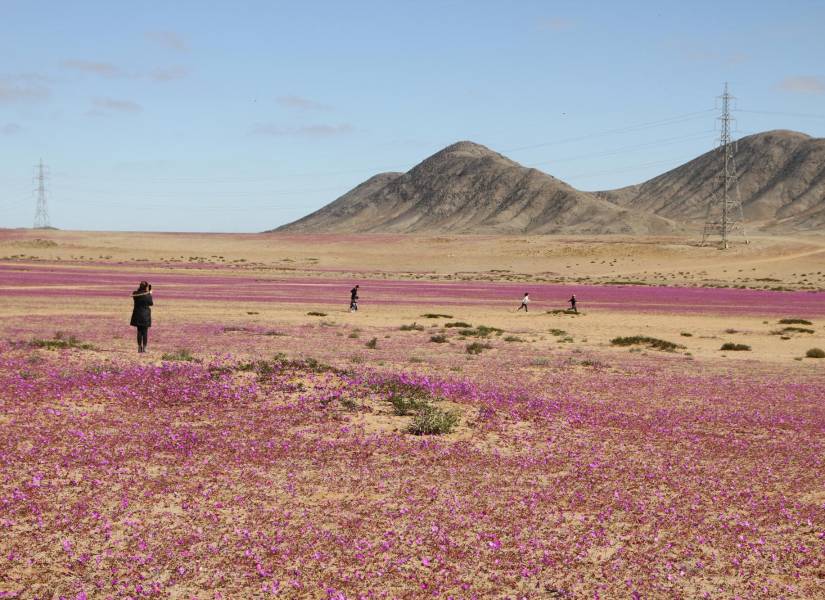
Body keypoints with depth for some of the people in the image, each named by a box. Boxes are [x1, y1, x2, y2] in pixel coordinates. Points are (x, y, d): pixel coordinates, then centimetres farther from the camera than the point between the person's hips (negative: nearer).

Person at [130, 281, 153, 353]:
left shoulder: (135, 294, -5)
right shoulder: (148, 295, -14)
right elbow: (151, 303, -1)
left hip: (137, 314, 3)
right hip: (145, 315, -3)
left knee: (139, 331, 12)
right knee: (145, 332, 4)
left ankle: (139, 347, 12)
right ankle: (144, 348, 2)